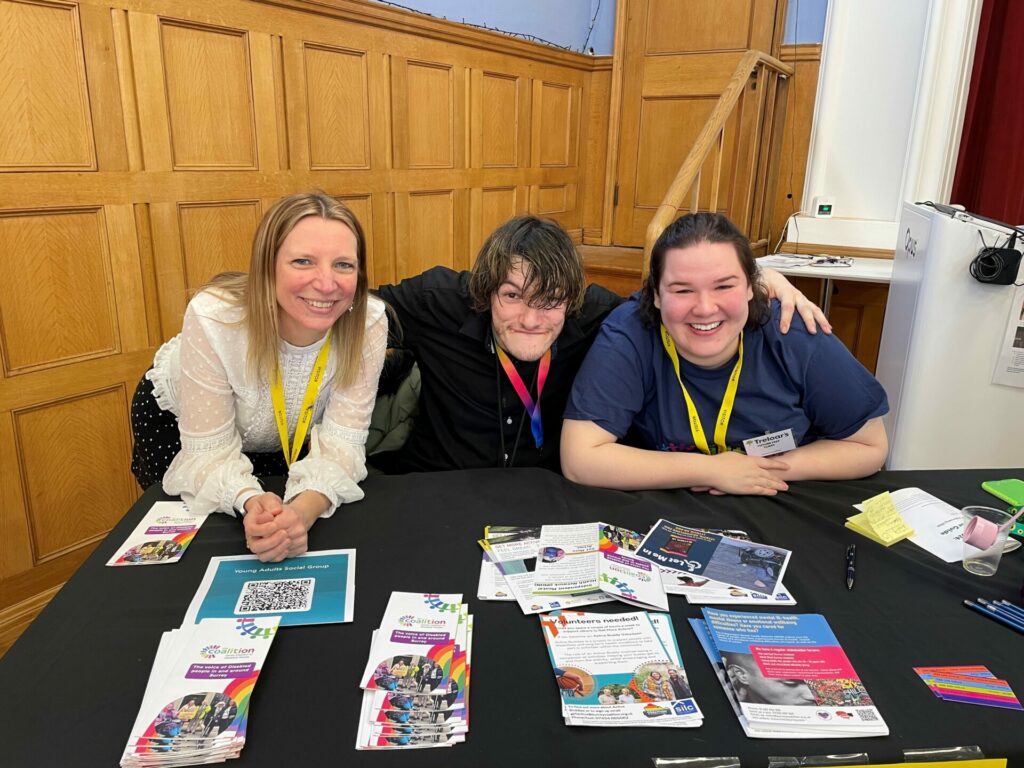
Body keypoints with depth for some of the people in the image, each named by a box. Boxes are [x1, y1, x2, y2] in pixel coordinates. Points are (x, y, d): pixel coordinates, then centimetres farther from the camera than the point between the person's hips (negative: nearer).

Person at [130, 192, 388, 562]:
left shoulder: (369, 323, -34)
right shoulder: (212, 319, -38)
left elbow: (342, 441, -31)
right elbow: (210, 450, -32)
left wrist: (305, 509, -51)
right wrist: (250, 501, -53)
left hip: (292, 436, 2)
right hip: (178, 421, -1)